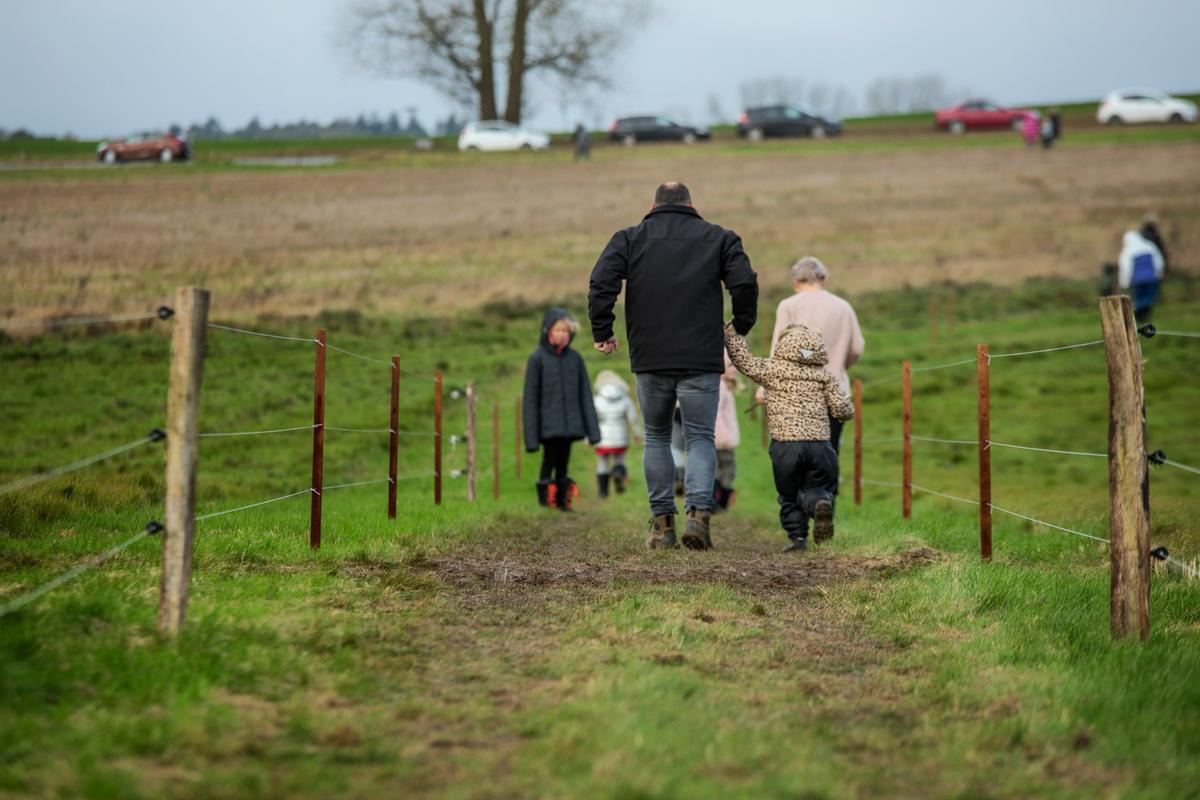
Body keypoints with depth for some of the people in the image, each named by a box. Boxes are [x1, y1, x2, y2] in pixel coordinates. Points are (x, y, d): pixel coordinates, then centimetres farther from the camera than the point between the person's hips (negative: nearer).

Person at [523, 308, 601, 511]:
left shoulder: (575, 359, 7)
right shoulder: (538, 359, -4)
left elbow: (585, 395, 10)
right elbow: (530, 398, -3)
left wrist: (592, 429, 6)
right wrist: (531, 436, -7)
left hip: (570, 425, 4)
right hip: (548, 425, -4)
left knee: (563, 465, 7)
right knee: (549, 462, -5)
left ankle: (563, 502, 12)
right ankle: (546, 502, 2)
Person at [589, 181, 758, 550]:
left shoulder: (630, 238, 8)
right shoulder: (718, 238, 7)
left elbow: (601, 283, -5)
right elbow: (744, 283, -4)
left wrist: (602, 332, 2)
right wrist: (742, 328, 10)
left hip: (650, 358, 1)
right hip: (701, 360, -1)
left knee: (656, 437, 15)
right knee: (700, 438, 5)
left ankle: (662, 522, 11)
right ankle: (699, 513, -16)